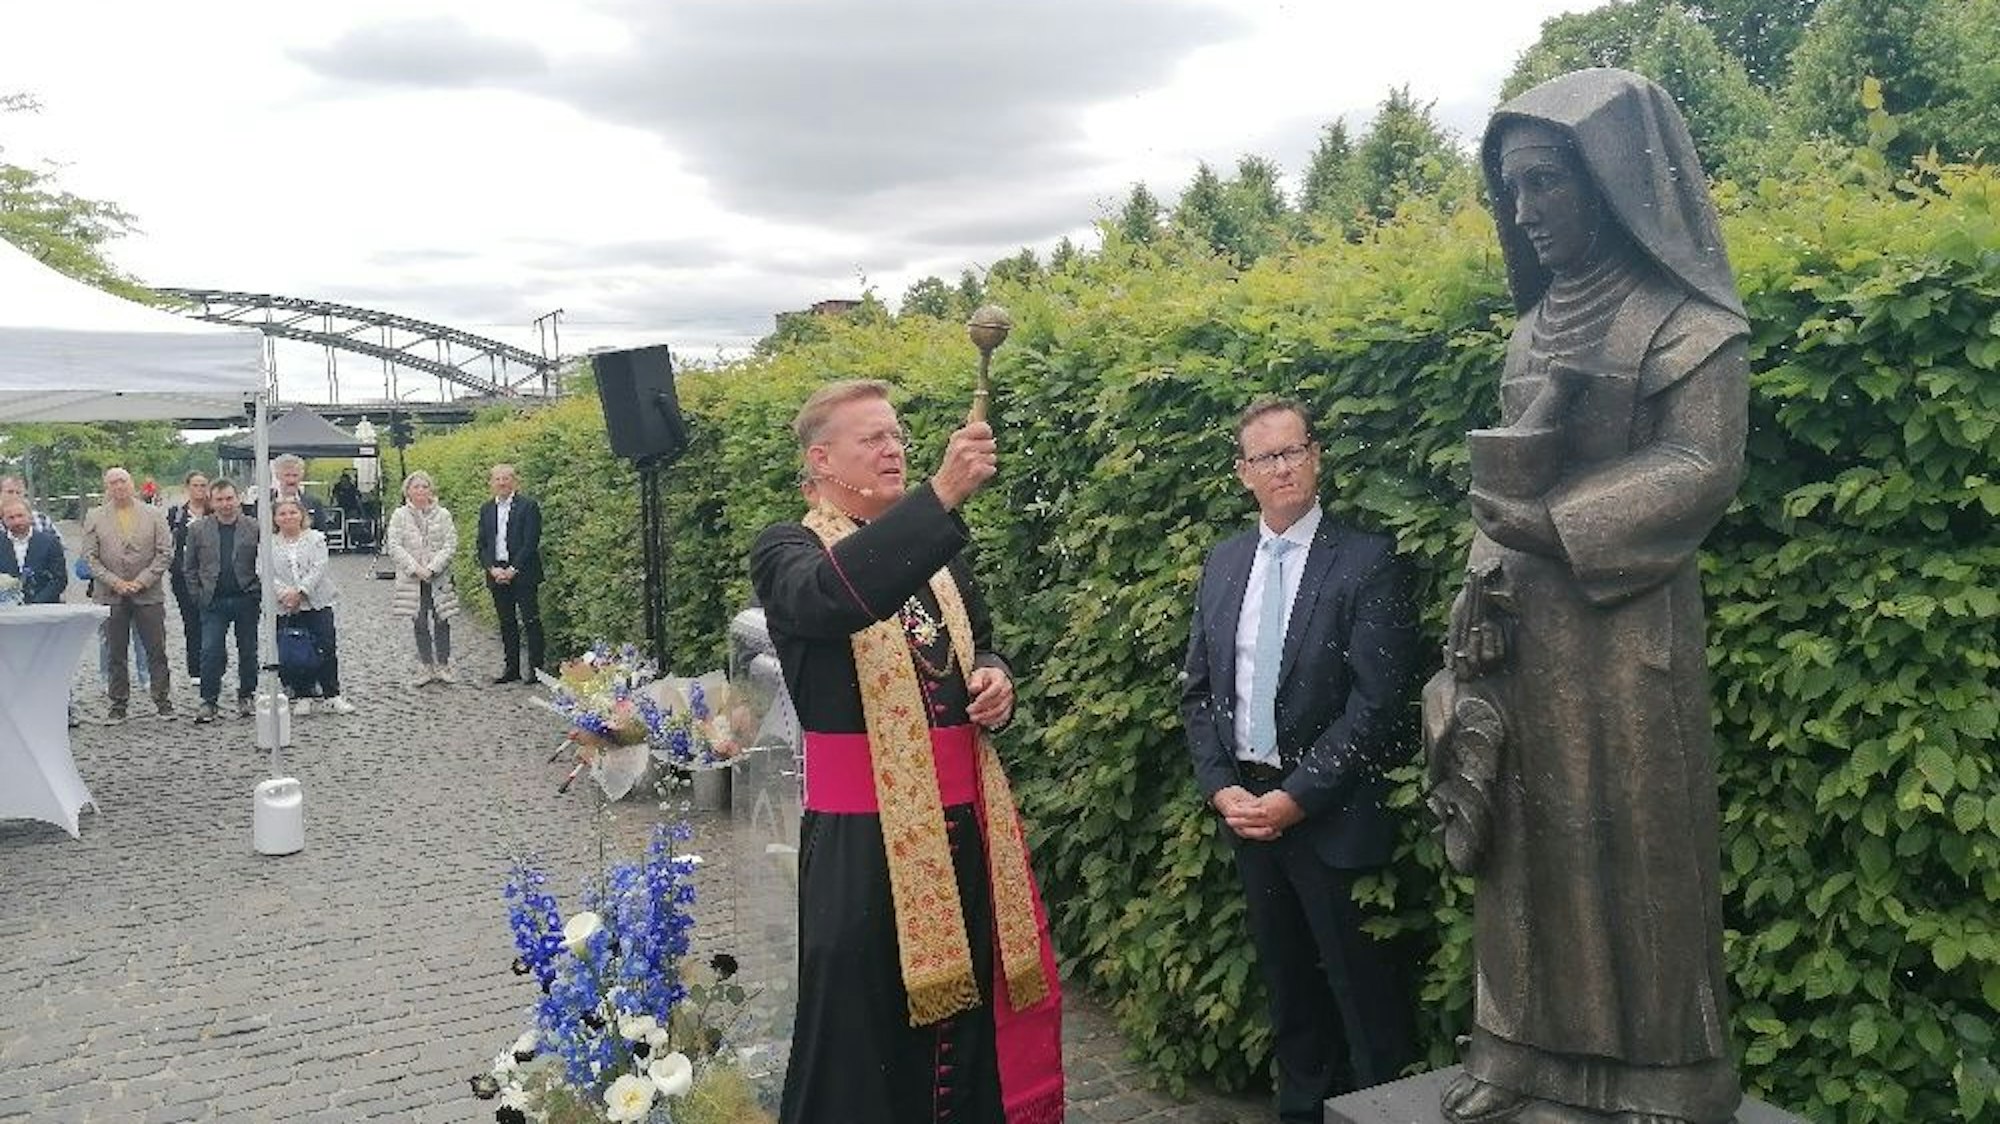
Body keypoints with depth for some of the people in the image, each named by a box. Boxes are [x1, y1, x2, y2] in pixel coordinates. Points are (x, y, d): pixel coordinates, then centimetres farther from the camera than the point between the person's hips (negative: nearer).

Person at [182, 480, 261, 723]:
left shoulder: (255, 528, 1)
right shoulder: (197, 529, 5)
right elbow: (190, 566, 9)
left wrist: (260, 595, -5)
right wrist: (198, 596, 1)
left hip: (246, 600, 0)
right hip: (213, 601, 0)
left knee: (248, 651, 9)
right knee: (211, 652, -5)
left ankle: (246, 696, 22)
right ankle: (209, 701, 2)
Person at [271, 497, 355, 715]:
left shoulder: (315, 538, 5)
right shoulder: (270, 545, 8)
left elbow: (318, 569, -6)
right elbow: (270, 576, 0)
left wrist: (300, 591, -16)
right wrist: (285, 594, -17)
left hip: (317, 602, -1)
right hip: (286, 608, 1)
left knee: (327, 648, -6)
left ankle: (332, 695, 2)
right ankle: (303, 696, 13)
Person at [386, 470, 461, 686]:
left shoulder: (442, 515, 3)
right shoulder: (400, 516, 4)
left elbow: (450, 545, -2)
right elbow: (394, 547, -3)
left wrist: (432, 568, -13)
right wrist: (415, 568, -13)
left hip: (439, 578, 0)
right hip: (412, 578, 0)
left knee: (441, 622, 1)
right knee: (420, 624, 6)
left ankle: (443, 666, 10)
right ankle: (425, 668, 12)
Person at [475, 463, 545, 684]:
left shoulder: (528, 506, -4)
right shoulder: (486, 509, 13)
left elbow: (531, 542, -9)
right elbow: (482, 544, 11)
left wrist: (513, 570, -14)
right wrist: (492, 569, -5)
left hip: (522, 573, -5)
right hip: (496, 573, 5)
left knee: (531, 620, -4)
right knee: (507, 623, 10)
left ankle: (536, 668, 0)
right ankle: (512, 668, 16)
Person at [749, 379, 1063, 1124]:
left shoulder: (936, 547, 11)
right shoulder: (786, 552, -7)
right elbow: (834, 597, -31)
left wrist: (996, 678, 0)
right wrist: (942, 494, -39)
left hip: (965, 812, 6)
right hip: (864, 826, -5)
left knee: (973, 1000, 14)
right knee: (866, 1024, 5)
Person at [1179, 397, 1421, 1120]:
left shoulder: (1367, 560, -9)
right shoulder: (1223, 564, 8)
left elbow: (1375, 701, -14)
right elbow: (1197, 690, 10)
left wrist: (1297, 797, -16)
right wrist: (1221, 788, -2)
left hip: (1329, 811, -5)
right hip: (1244, 803, 5)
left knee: (1364, 991, 4)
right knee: (1287, 981, 17)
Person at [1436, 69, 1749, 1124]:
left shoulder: (1687, 322, -5)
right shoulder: (1534, 327, 14)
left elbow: (1703, 473, -13)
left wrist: (1553, 519, -14)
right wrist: (1479, 600, 3)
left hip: (1625, 631, -6)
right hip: (1520, 630, 6)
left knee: (1631, 848, 1)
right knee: (1526, 841, 9)